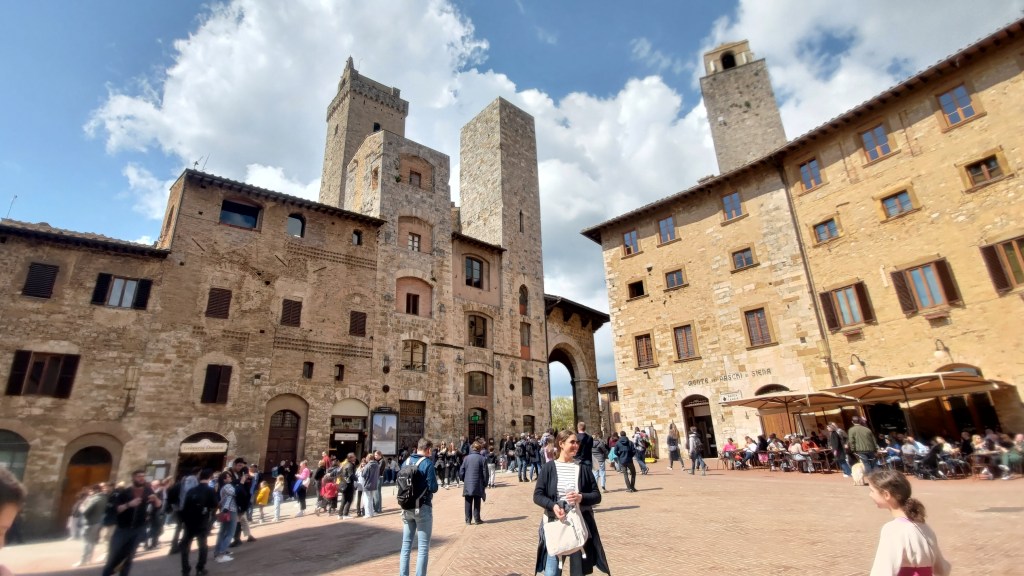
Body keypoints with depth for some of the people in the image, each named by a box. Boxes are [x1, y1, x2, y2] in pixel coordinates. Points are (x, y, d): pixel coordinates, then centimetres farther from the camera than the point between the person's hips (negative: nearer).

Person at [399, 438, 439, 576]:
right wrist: (435, 480, 4)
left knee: (406, 544, 15)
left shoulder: (406, 462, 5)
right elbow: (433, 488, -15)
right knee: (423, 547, 3)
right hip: (423, 508, -6)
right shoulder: (428, 463, -13)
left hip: (407, 508, 6)